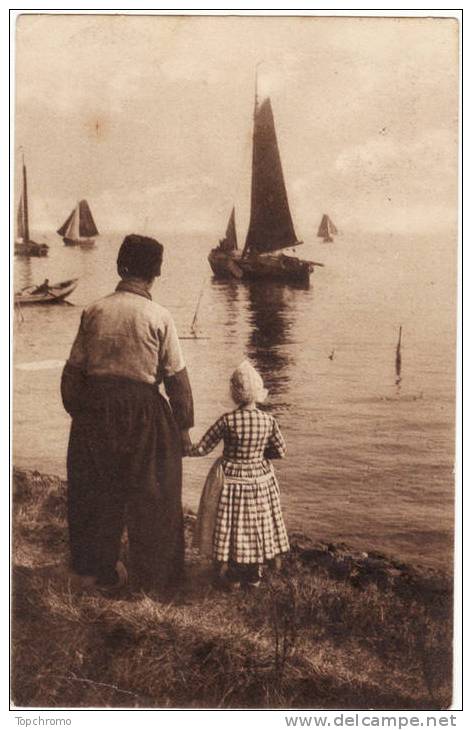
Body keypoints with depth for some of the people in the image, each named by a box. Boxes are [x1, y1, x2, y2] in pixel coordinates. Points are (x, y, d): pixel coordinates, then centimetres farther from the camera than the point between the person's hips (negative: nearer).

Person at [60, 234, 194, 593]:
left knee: (95, 489, 18)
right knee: (150, 494, 12)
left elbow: (73, 370, 3)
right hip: (142, 410, -3)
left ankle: (94, 567, 33)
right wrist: (184, 425, 2)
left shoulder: (94, 311, 0)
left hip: (94, 407, 4)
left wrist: (78, 412, 15)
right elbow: (177, 377, -7)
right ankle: (153, 575, 23)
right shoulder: (159, 317, -9)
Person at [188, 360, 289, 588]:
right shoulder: (268, 421, -10)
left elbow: (202, 448, -13)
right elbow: (280, 451, 1)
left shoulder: (227, 421, -19)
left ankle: (231, 575, 21)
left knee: (230, 525, 13)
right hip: (260, 480, 3)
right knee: (258, 526, 18)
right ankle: (254, 575, 29)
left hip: (232, 481, -3)